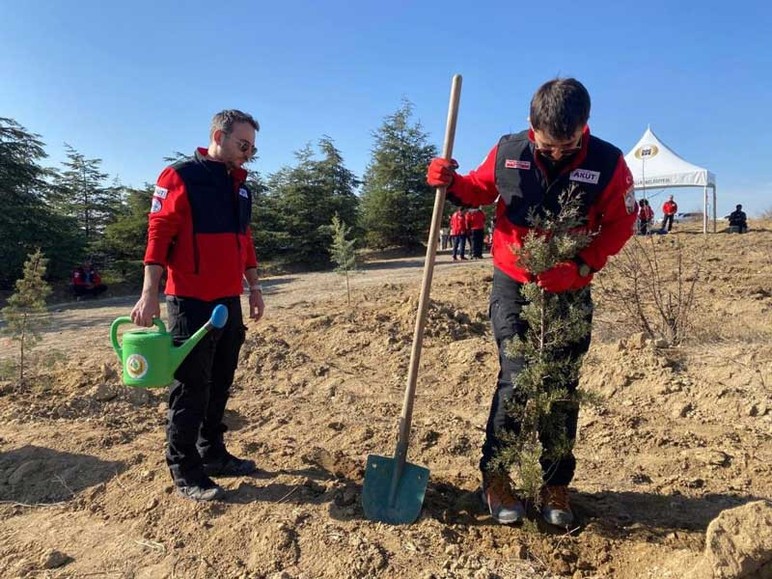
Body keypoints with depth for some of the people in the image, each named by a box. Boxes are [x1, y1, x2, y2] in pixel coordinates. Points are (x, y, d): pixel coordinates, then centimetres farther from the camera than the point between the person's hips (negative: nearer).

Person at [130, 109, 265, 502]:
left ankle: (213, 454, 28)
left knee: (219, 385, 14)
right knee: (191, 388, -1)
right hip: (191, 303, -7)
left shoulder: (240, 186, 15)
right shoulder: (180, 177, -7)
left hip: (230, 302, 8)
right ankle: (184, 471, 12)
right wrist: (149, 294, -18)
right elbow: (158, 235, -12)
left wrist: (254, 287, 19)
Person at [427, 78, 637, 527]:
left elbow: (620, 225, -4)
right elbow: (480, 190, 8)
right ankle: (495, 476, 11)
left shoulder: (608, 163, -12)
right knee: (517, 380, -10)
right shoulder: (508, 153, -9)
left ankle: (556, 486, 25)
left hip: (570, 293, 1)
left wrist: (579, 268, -15)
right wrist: (452, 183, -14)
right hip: (513, 286, -1)